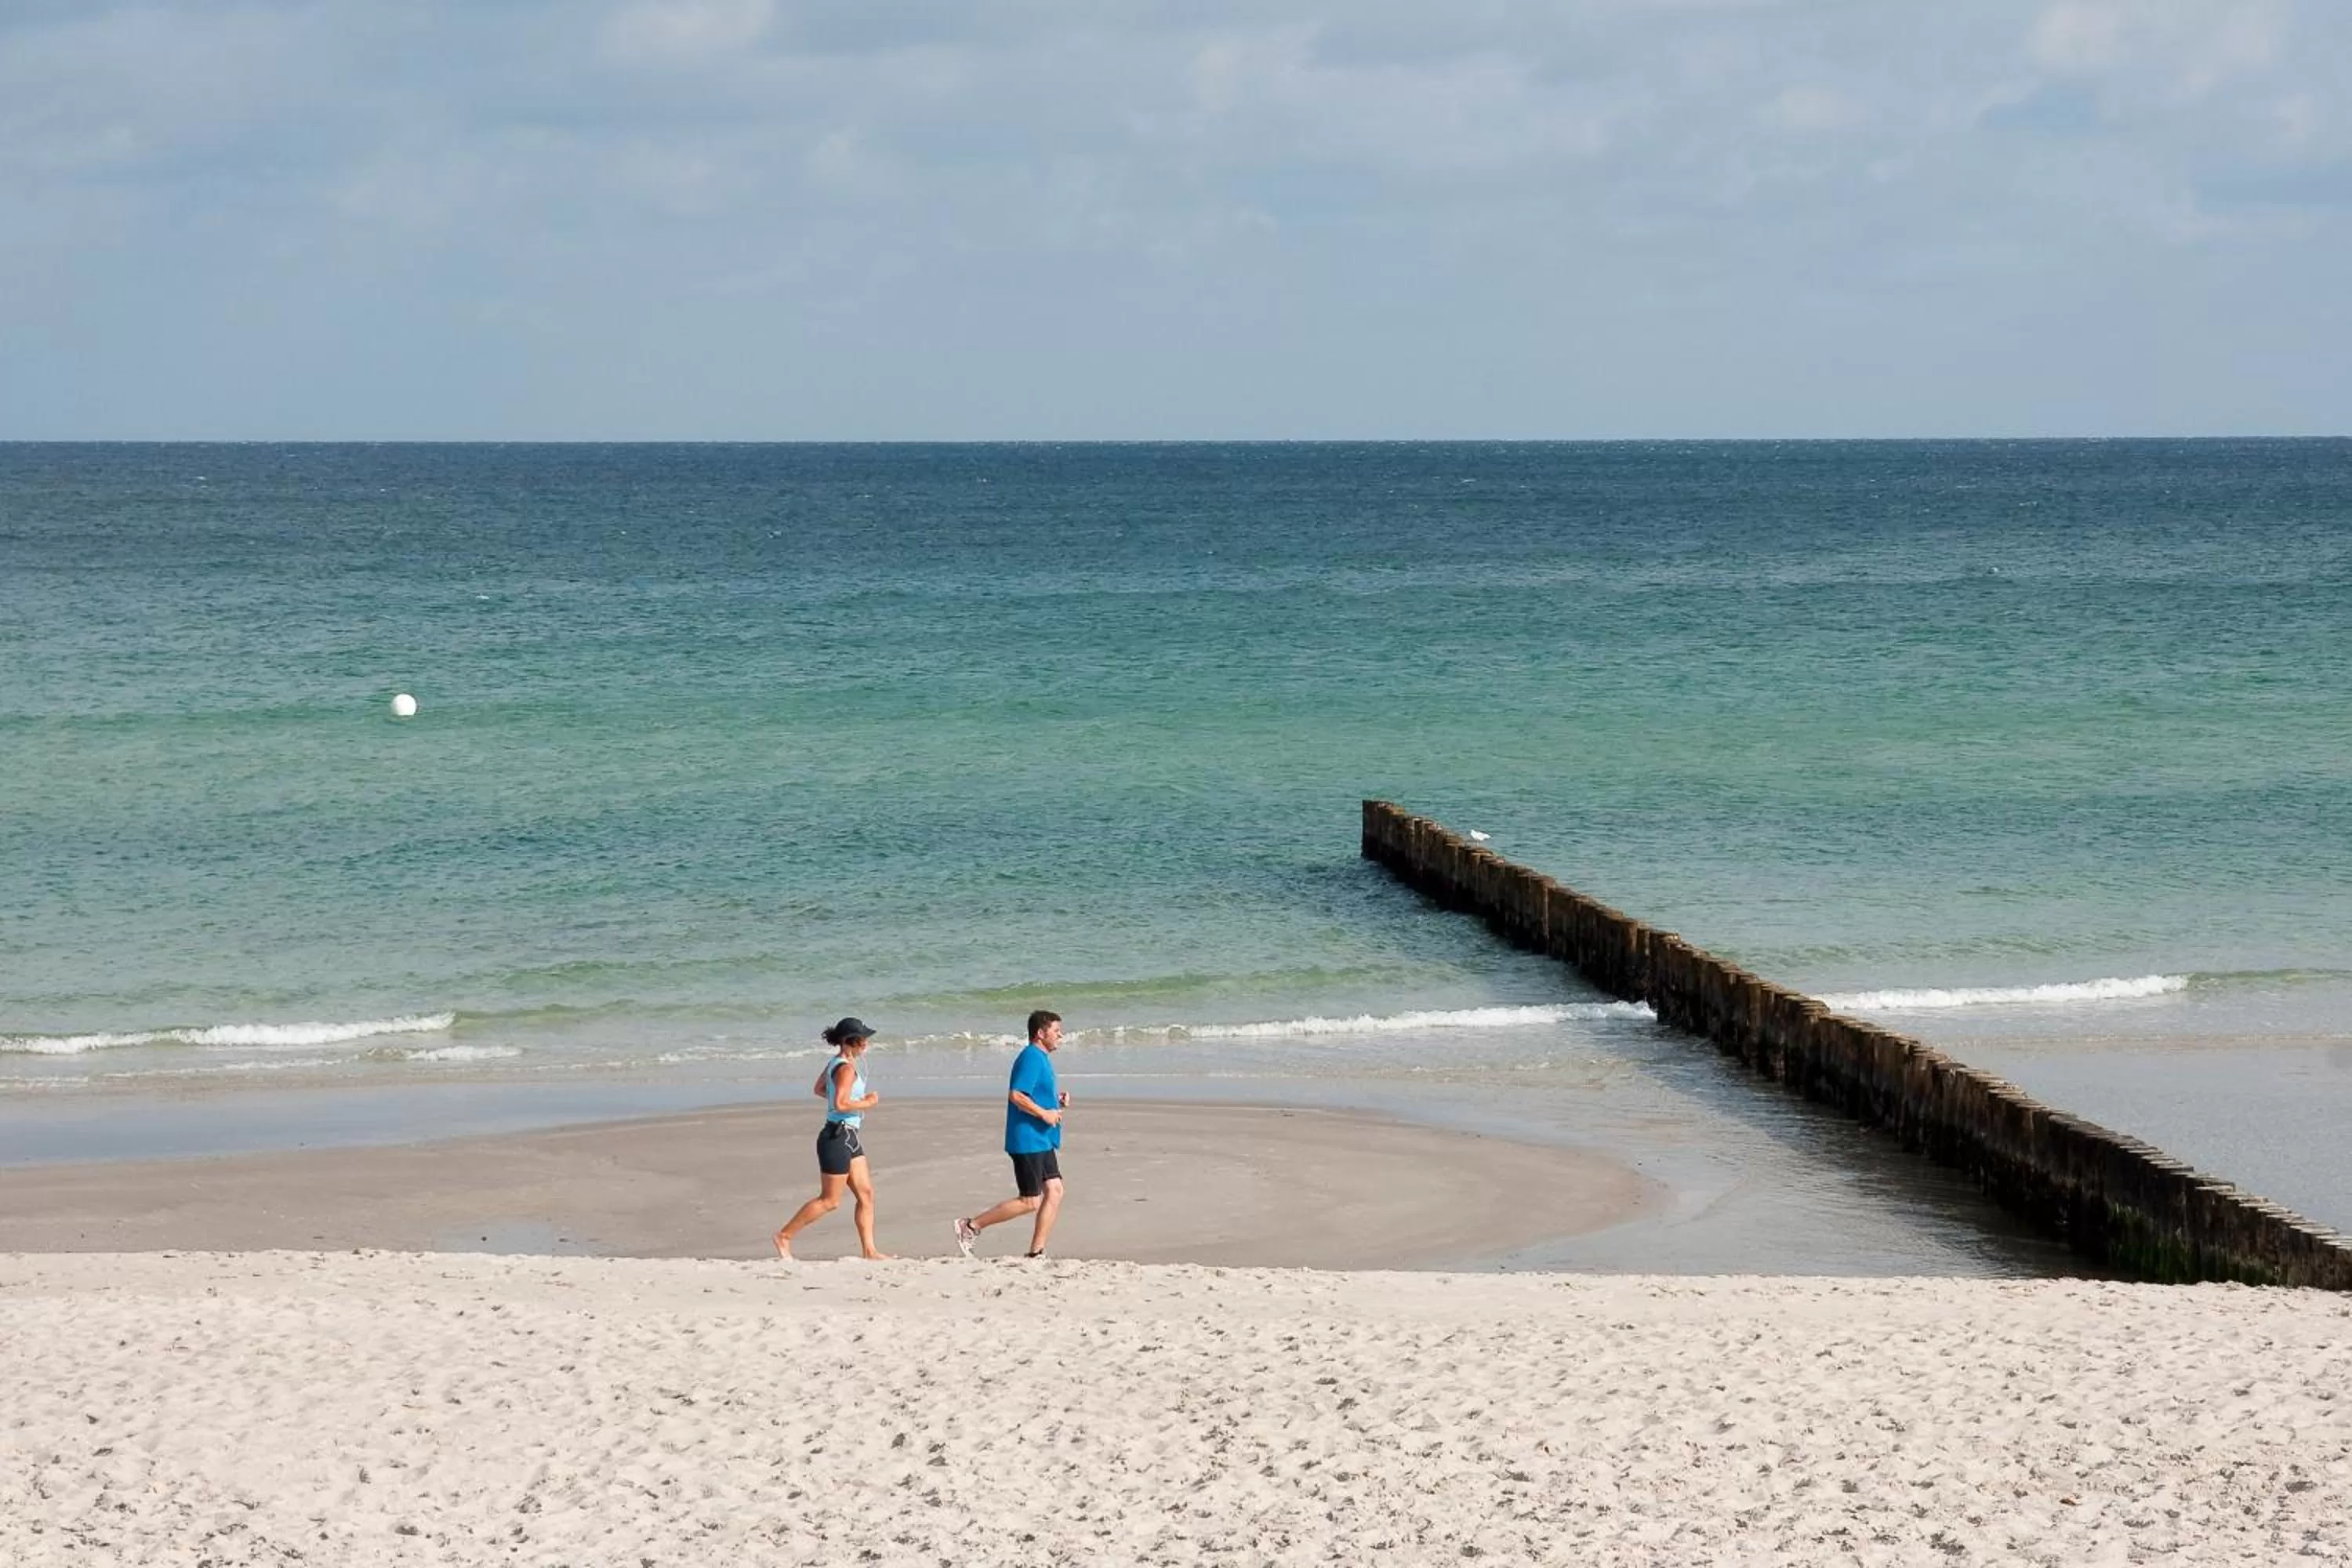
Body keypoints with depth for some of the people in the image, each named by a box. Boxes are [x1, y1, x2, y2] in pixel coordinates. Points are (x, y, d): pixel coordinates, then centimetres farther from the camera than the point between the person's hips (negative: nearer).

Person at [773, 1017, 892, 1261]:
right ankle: (784, 1236, 8)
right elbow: (841, 1105, -29)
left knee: (866, 1194, 9)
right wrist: (867, 1103, -14)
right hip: (838, 1137, -10)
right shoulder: (846, 1068, -19)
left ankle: (868, 1251, 11)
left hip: (849, 1138, 10)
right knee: (830, 1201, -1)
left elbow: (820, 1089, 24)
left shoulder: (836, 1063, 11)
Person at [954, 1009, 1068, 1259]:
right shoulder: (1031, 1058, -15)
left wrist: (1056, 1100, 11)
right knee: (1030, 1202, -7)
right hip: (1027, 1141, -10)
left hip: (1042, 1141, 10)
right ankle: (971, 1227, 0)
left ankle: (1037, 1253, 5)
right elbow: (1016, 1095, -25)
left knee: (1054, 1191, 4)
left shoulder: (1042, 1058, 17)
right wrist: (1044, 1114, -20)